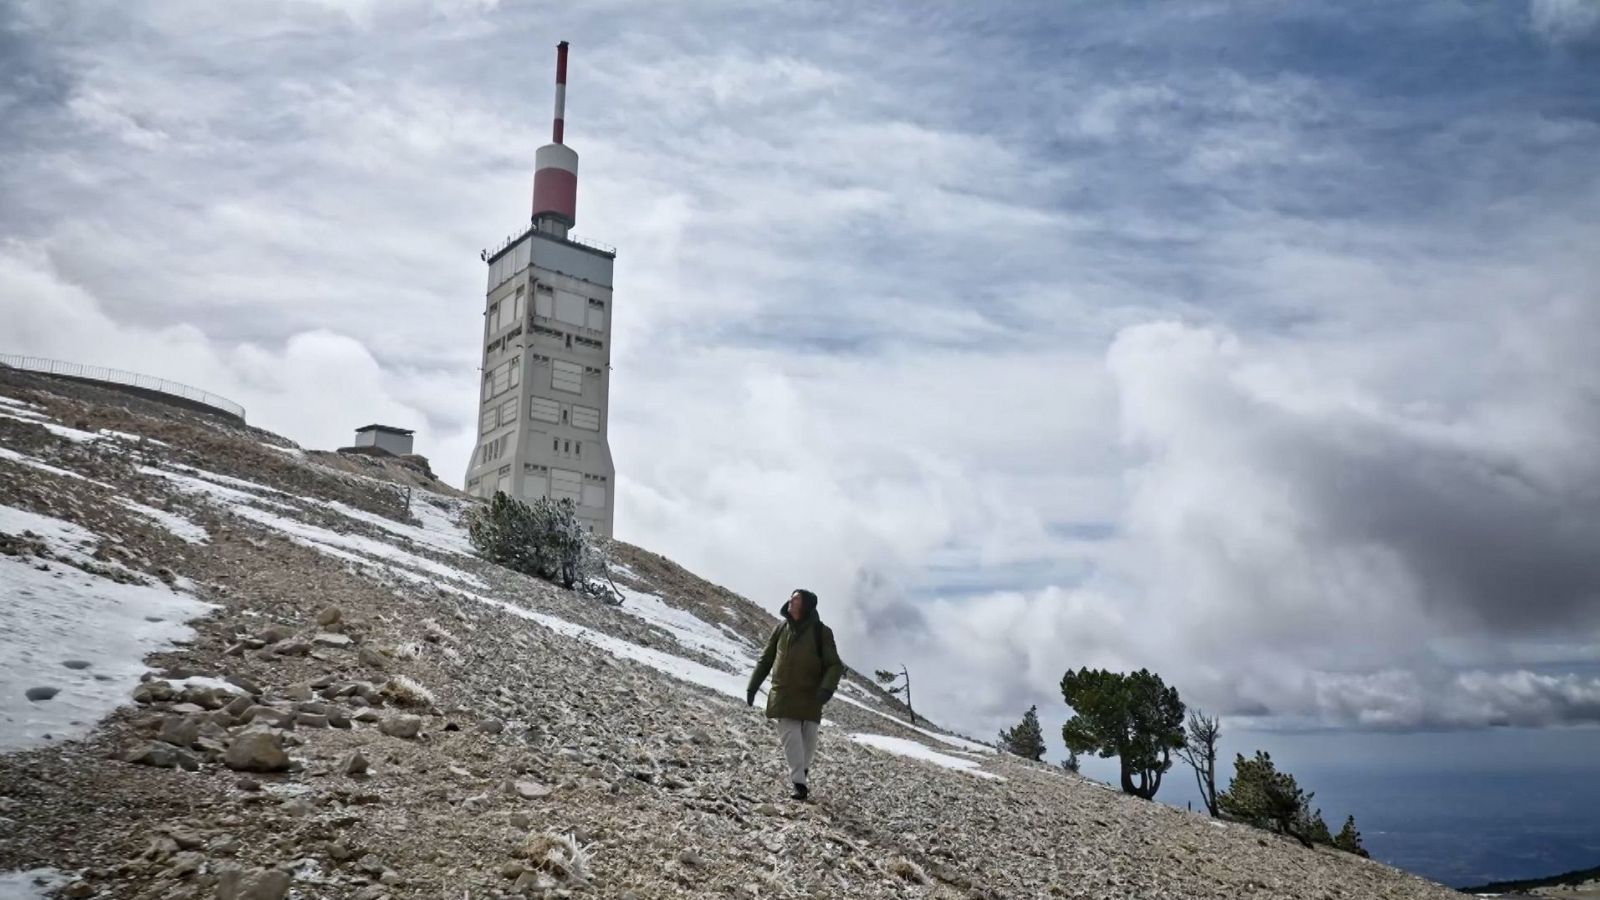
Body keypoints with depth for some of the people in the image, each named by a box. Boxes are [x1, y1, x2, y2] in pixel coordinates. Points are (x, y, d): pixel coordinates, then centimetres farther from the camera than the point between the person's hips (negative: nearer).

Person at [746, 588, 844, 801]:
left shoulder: (821, 632, -2)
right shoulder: (781, 629, 7)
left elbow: (835, 665, -4)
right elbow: (765, 660, 15)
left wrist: (827, 688, -22)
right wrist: (752, 687, 10)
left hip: (810, 697, -1)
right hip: (782, 696, 1)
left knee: (808, 740, 6)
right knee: (790, 739, -9)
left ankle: (803, 771, 32)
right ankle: (799, 783, -4)